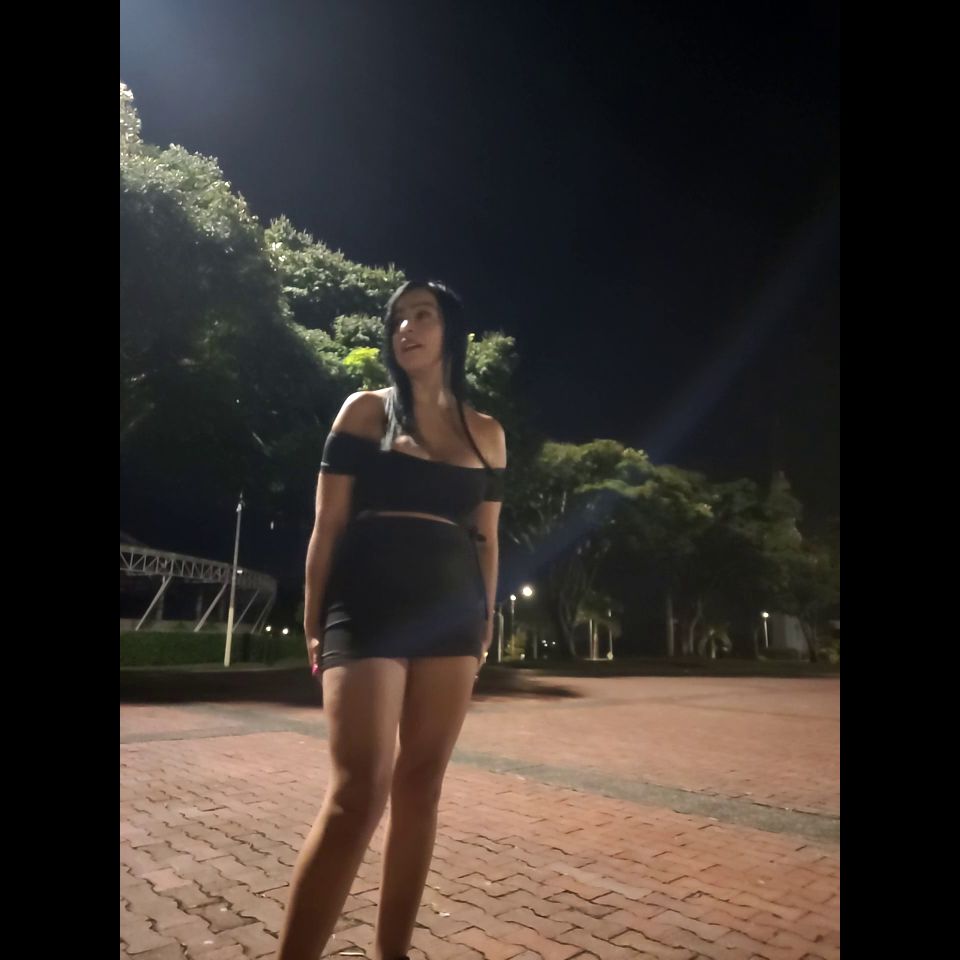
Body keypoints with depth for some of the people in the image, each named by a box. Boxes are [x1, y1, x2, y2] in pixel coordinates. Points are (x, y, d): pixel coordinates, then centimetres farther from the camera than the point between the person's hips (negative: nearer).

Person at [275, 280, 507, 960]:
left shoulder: (487, 433, 12)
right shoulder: (365, 411, 4)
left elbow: (486, 539, 14)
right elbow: (328, 523, 1)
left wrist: (485, 624, 13)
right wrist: (315, 621, -2)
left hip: (452, 612, 4)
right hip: (369, 606, -3)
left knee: (420, 784, 8)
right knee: (358, 791, -11)